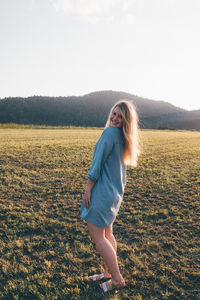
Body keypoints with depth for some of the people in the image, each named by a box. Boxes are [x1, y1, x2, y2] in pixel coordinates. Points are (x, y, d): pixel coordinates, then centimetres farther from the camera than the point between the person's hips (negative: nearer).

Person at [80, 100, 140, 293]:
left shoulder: (110, 132, -17)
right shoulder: (123, 137, 11)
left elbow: (98, 161, -19)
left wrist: (88, 188, -14)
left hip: (102, 190, -10)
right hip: (115, 190, 10)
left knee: (97, 236, 0)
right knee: (106, 233, 19)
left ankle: (117, 280, 11)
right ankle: (109, 273, 32)